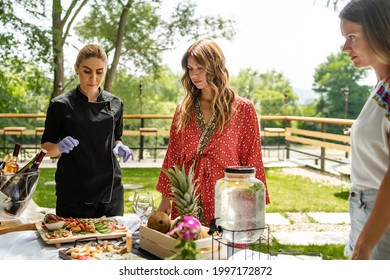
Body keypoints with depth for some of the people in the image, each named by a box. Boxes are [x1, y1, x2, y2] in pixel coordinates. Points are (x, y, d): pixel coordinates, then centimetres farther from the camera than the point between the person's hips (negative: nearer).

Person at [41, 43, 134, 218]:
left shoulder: (115, 104, 4)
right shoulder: (60, 105, -5)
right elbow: (47, 148, 1)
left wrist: (119, 147, -6)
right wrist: (59, 147, -20)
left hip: (110, 190, 3)